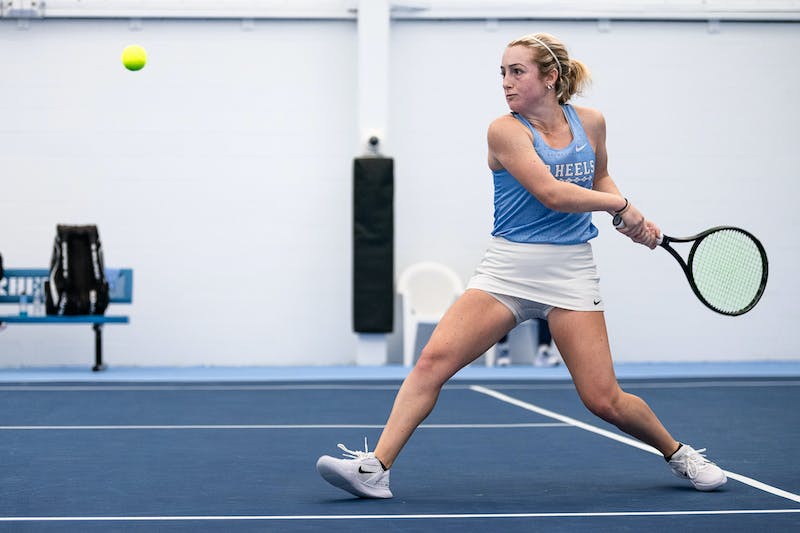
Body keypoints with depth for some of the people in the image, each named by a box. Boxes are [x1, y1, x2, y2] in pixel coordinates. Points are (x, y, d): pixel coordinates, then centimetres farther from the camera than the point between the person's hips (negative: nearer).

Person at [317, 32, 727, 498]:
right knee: (433, 360, -18)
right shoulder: (506, 131, -6)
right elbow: (550, 193, -18)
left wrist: (634, 221, 10)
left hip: (571, 271, 1)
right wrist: (620, 203, -10)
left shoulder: (591, 122, 6)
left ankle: (680, 454, 24)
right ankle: (375, 468, -17)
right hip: (507, 268, -1)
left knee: (605, 401, -2)